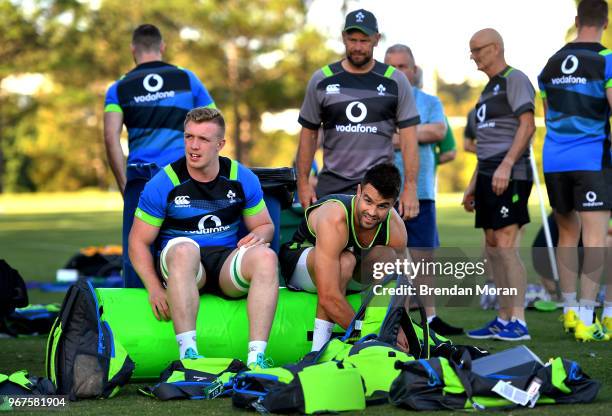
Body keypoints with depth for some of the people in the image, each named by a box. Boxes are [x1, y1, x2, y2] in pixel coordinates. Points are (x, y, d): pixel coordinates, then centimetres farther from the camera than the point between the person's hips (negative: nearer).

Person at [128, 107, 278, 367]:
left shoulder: (242, 179, 5)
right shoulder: (163, 184, -3)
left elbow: (265, 225, 17)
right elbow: (139, 241, -1)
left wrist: (258, 235, -10)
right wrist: (155, 288, -17)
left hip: (227, 263, 2)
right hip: (180, 265, -2)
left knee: (266, 256, -30)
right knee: (184, 248, -38)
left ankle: (256, 356, -38)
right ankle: (188, 352, -46)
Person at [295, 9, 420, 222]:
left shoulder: (395, 82, 3)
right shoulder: (322, 80, 7)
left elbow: (408, 138, 1)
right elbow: (309, 133, 11)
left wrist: (410, 188, -8)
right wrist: (303, 182, 3)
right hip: (332, 184, 1)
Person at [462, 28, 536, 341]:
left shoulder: (515, 80, -5)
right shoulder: (488, 89, 23)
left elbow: (527, 125, -17)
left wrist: (506, 165, -26)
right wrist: (473, 184, 24)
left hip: (509, 175, -10)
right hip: (488, 175, 10)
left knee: (506, 245, -15)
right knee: (493, 248, 8)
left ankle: (518, 322, -15)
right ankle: (503, 320, 12)